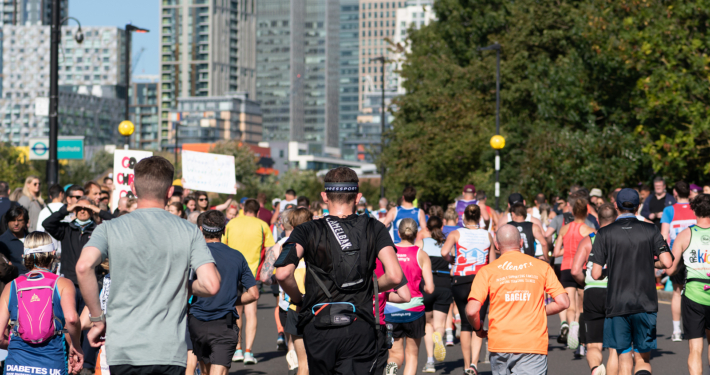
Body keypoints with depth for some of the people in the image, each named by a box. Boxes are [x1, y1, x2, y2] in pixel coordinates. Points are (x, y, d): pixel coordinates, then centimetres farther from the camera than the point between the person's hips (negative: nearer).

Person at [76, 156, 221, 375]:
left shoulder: (111, 229, 2)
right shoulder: (189, 232, 3)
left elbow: (84, 266, -16)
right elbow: (211, 285, -8)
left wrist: (97, 319, -5)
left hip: (123, 349, 0)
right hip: (170, 351, 0)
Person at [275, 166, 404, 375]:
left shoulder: (307, 231, 1)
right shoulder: (374, 229, 4)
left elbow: (283, 273, -15)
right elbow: (394, 276, -8)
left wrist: (297, 300, 5)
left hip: (318, 327, 1)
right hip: (360, 329, 0)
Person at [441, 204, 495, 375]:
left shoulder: (456, 234, -1)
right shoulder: (487, 235, 6)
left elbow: (444, 252, -17)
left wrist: (451, 260, 3)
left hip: (461, 282, 0)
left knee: (465, 324, 12)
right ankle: (474, 361, -18)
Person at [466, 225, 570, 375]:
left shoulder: (487, 271, 1)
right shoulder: (542, 267, 5)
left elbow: (472, 311, -7)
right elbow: (563, 302, 2)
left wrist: (478, 329, 14)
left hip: (499, 344, 1)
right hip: (533, 345, -1)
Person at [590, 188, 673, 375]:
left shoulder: (605, 233, -1)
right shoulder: (650, 230, 2)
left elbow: (596, 274, -5)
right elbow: (667, 262, -7)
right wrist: (651, 263, 14)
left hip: (617, 304, 0)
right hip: (646, 303, 0)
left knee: (624, 359, 7)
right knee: (643, 358, 8)